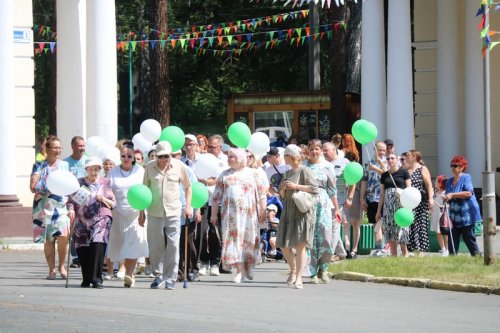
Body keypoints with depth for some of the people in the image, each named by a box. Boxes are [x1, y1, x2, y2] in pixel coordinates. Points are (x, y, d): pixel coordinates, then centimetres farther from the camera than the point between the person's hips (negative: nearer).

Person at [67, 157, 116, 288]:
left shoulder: (105, 183, 12)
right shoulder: (79, 183, 13)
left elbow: (113, 204, 12)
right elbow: (71, 200, 11)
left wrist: (103, 199, -7)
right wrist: (71, 210, -9)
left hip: (101, 220, -2)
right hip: (82, 221, 2)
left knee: (98, 246, -19)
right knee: (82, 250, -3)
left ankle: (96, 279, -20)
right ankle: (86, 279, 11)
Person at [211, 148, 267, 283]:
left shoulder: (253, 173, 8)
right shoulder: (224, 175, 13)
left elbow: (262, 193, 5)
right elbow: (216, 196, 12)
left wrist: (263, 211, -3)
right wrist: (214, 214, 6)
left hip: (249, 213, -1)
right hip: (230, 214, 1)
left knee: (249, 241, 3)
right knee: (234, 239, -7)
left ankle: (248, 267, 24)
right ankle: (240, 271, -7)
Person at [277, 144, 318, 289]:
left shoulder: (304, 171, -5)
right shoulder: (287, 173, 17)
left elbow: (314, 188, -14)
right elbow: (282, 196, 20)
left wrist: (296, 186, -17)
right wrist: (283, 188, -1)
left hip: (302, 212, -7)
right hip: (288, 212, 7)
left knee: (300, 245, -10)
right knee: (284, 246, 6)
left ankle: (298, 277, -9)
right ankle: (293, 270, 29)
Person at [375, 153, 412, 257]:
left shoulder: (403, 172, 2)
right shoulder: (384, 175, 14)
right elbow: (382, 193, 16)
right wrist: (378, 211, 14)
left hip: (400, 204, -4)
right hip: (388, 205, 5)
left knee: (401, 231, -10)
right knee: (390, 232, 2)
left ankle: (405, 253, 1)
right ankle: (393, 256, 6)